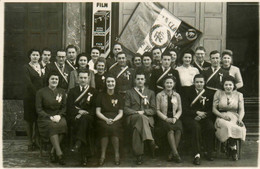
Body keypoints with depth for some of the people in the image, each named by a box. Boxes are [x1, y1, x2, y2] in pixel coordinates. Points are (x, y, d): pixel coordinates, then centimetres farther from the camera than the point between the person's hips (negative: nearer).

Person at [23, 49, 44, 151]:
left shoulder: (41, 66, 13)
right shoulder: (26, 67, -3)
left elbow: (44, 81, 12)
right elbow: (28, 83, -11)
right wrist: (36, 93, -14)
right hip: (30, 96, -4)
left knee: (38, 119, 7)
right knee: (29, 119, 2)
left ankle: (35, 140, 18)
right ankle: (30, 142, 9)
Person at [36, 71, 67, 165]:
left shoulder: (62, 92, 15)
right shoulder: (41, 92, 4)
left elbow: (64, 107, 12)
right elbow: (39, 109, 0)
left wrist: (59, 115, -9)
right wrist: (50, 117, -13)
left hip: (59, 116, 3)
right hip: (45, 117, -2)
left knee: (63, 124, -32)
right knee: (52, 126, -36)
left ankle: (53, 152, -23)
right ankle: (59, 153, -38)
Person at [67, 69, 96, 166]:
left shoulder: (93, 91, 16)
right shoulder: (72, 91, 20)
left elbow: (94, 108, 5)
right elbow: (70, 107, 8)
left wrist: (85, 113, -13)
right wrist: (78, 112, -12)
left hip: (88, 116, -1)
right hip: (75, 117, 1)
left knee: (84, 118, -37)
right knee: (84, 121, -34)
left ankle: (78, 143, -44)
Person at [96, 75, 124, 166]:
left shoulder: (118, 97, 14)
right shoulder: (101, 96, 13)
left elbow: (120, 113, 8)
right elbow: (98, 112, 6)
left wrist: (113, 120, -12)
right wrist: (106, 119, -12)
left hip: (115, 120, 0)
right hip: (103, 119, 0)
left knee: (113, 128, -33)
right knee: (105, 127, -34)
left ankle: (117, 154, -18)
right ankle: (103, 155, -23)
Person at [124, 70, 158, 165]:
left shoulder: (150, 93, 23)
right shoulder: (129, 93, 19)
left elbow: (153, 110, 13)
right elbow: (126, 109, 7)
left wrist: (143, 111, -7)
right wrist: (136, 112, -11)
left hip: (147, 118, 1)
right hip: (132, 118, -1)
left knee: (137, 127, -36)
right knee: (141, 117, -38)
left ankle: (139, 155, -40)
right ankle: (151, 141, -51)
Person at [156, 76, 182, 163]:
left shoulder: (177, 95, 13)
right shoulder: (159, 95, 5)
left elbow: (180, 110, 13)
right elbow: (158, 110, 2)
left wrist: (175, 118, -7)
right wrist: (166, 118, -11)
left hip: (174, 119, 2)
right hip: (163, 119, -2)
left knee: (178, 129, -31)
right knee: (170, 130, -34)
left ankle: (171, 153, -23)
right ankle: (175, 154, -32)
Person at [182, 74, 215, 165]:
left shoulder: (208, 94, 14)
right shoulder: (189, 93, 7)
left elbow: (211, 110, 9)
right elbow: (185, 110, -1)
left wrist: (203, 115, -10)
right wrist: (197, 112, -13)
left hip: (204, 117, 2)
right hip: (190, 117, -2)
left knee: (211, 127, -30)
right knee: (196, 127, -35)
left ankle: (209, 153, -15)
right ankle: (197, 155, -33)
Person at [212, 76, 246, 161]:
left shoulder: (239, 95, 11)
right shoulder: (218, 93, 7)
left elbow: (241, 110, 6)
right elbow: (214, 109, 4)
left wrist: (240, 119, -15)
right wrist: (222, 115, -14)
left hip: (234, 118, 1)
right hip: (222, 118, -1)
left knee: (240, 128, -34)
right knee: (228, 126, -36)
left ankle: (231, 147, -14)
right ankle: (233, 148, -17)